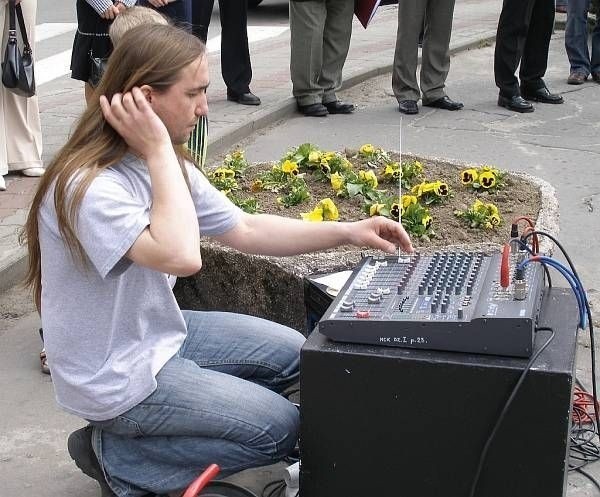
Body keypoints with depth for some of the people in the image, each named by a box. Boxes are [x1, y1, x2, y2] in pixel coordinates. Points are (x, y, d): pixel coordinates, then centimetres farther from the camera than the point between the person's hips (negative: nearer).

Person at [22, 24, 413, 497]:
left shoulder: (165, 164, -1)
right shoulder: (88, 187, -30)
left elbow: (245, 230, 6)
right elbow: (181, 257, -42)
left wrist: (349, 232, 0)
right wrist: (159, 150, -33)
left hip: (160, 332, 9)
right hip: (116, 377, -9)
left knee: (294, 354, 14)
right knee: (280, 428, -7)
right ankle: (117, 456, 4)